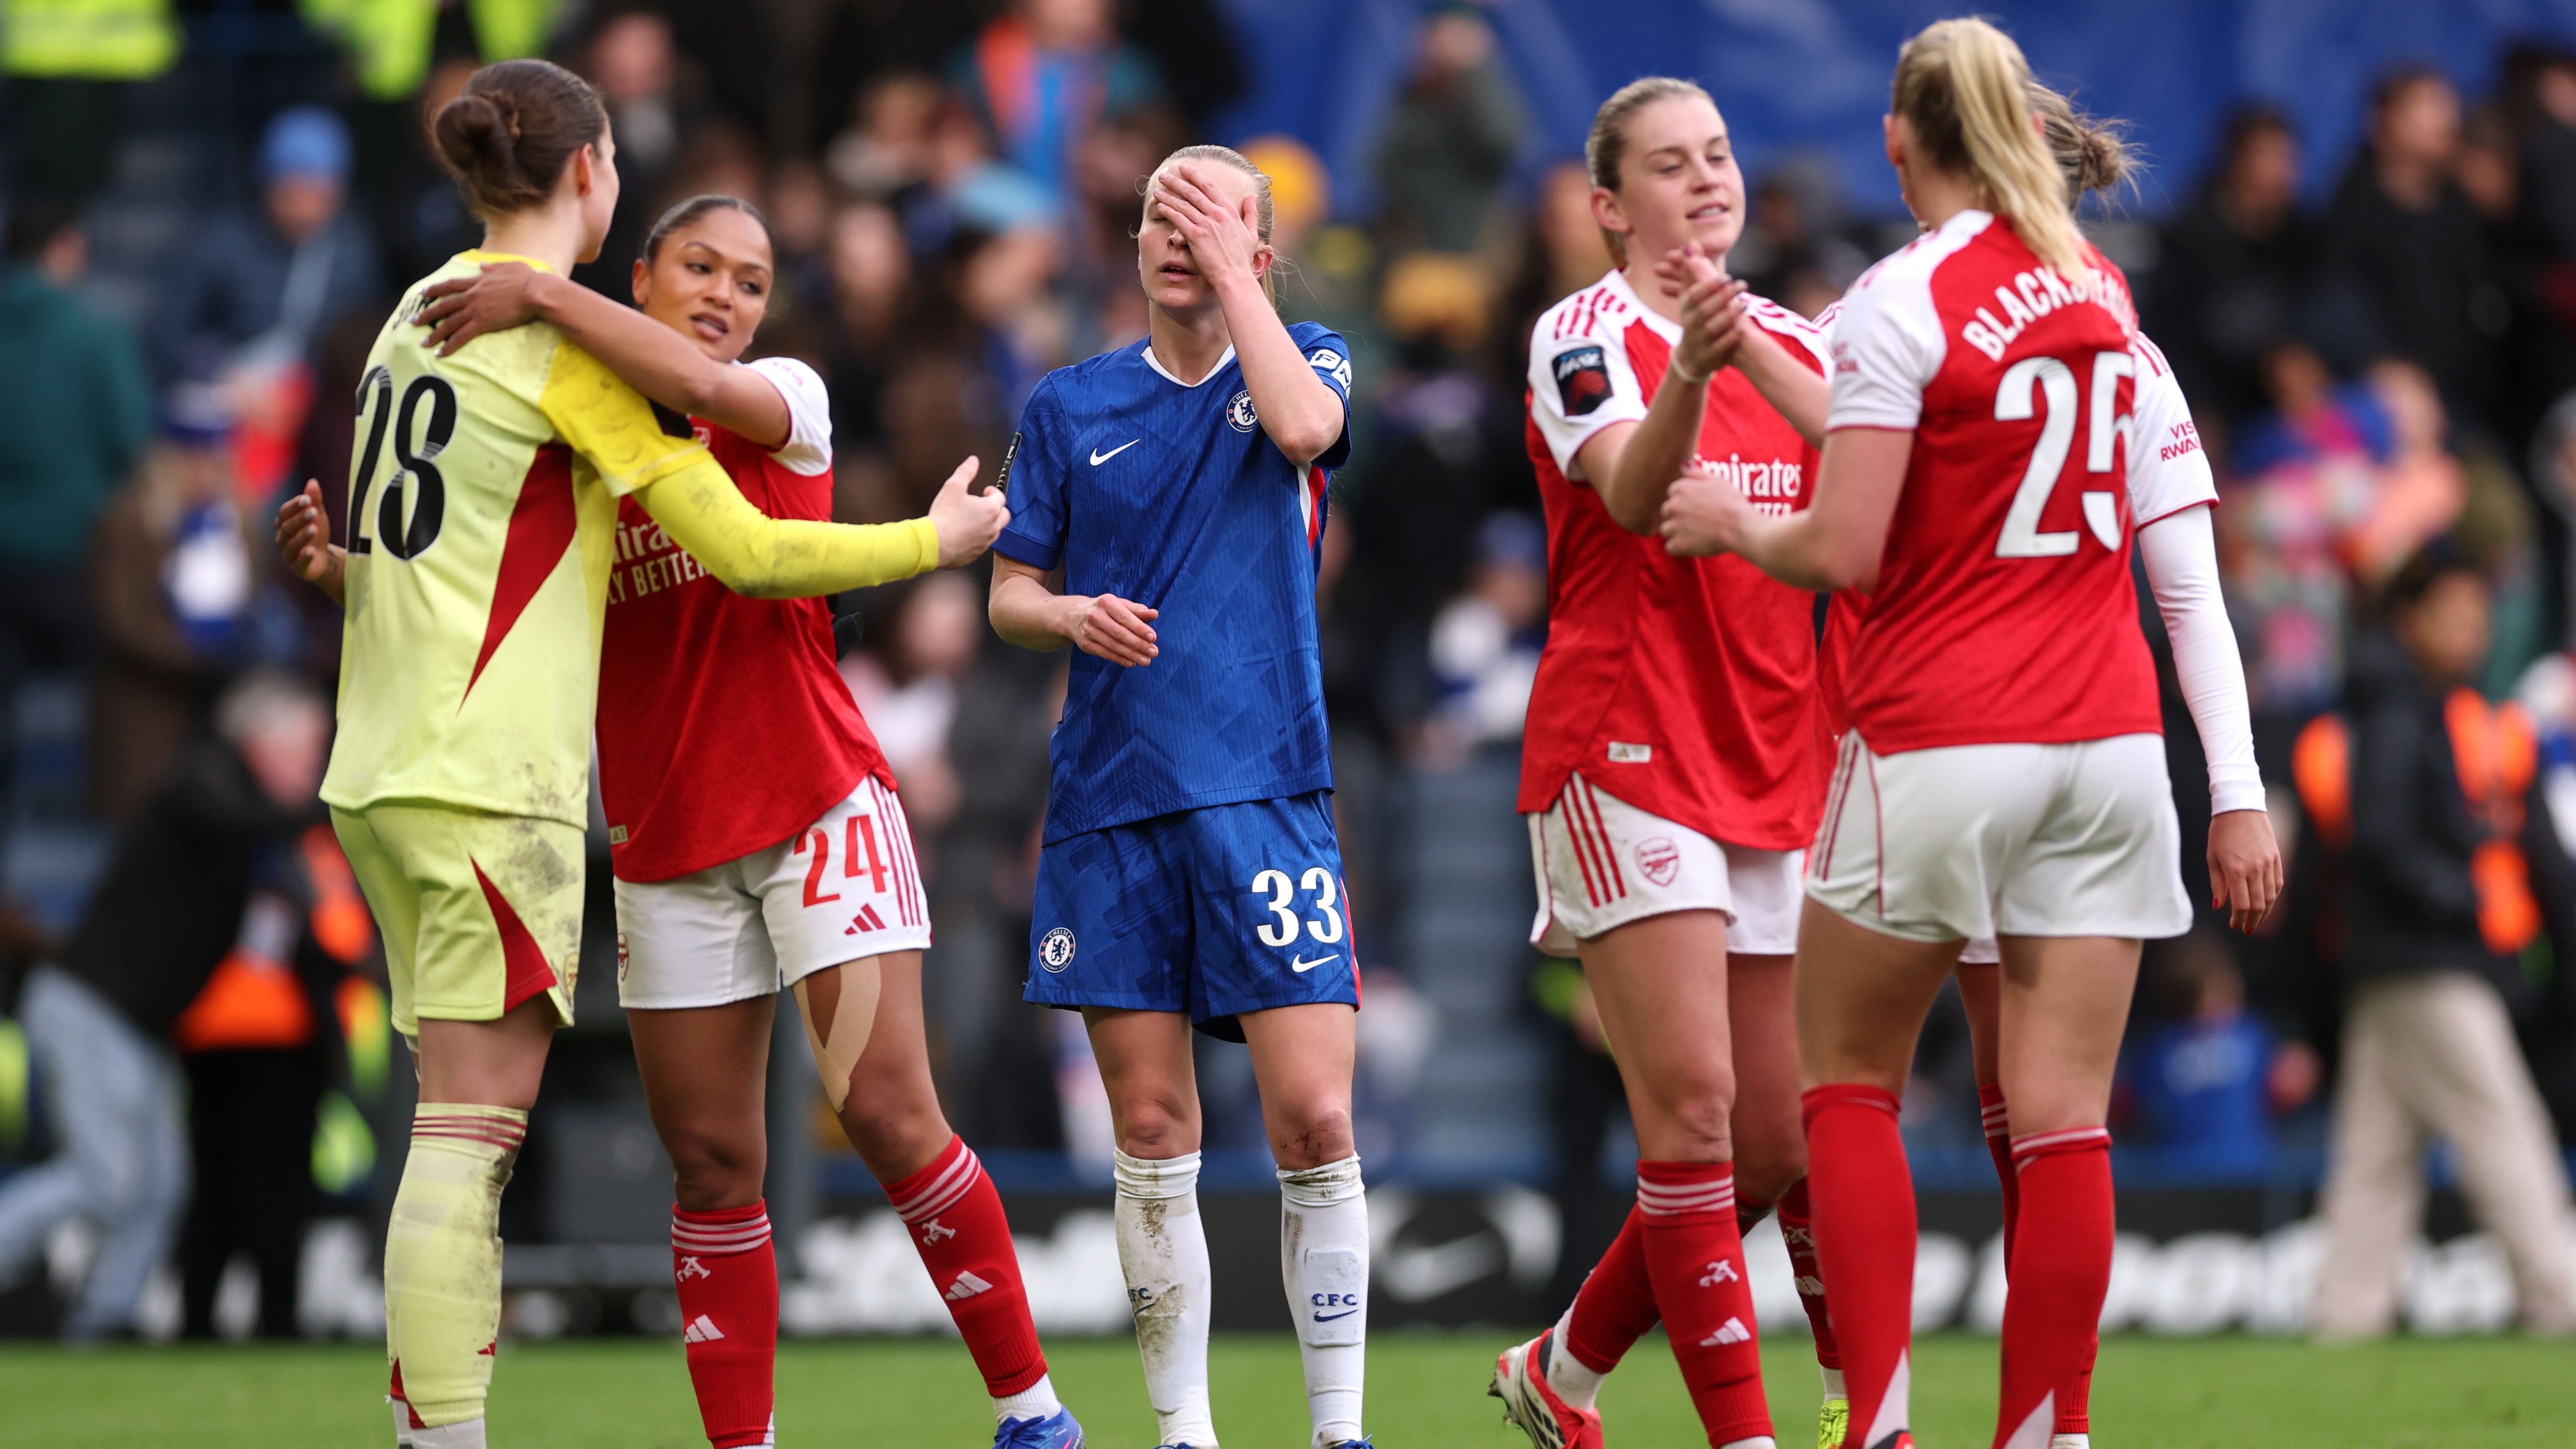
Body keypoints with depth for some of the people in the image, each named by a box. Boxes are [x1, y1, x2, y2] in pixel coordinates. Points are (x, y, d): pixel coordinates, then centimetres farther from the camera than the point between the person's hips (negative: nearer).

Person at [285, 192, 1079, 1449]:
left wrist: (545, 296, -27)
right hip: (667, 850, 4)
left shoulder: (788, 402, -2)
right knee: (711, 1166, 3)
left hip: (817, 809, -4)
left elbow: (705, 388, -26)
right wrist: (343, 566, -6)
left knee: (889, 1117, -12)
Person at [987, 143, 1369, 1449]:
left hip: (1267, 791, -2)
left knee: (1315, 1120, -10)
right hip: (1111, 802, 2)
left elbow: (1303, 426, -17)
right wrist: (1071, 616, -10)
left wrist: (1230, 273, -9)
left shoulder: (1304, 361, 6)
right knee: (1150, 1136, 2)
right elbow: (1009, 593, 12)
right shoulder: (1070, 406, 10)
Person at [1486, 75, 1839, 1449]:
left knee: (1774, 1147, 5)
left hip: (1777, 766, 6)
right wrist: (1688, 372, -43)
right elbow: (1633, 489, -24)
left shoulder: (1792, 342, 14)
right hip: (1627, 754, -6)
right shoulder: (1585, 334, -5)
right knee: (1693, 1108, -15)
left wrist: (1752, 347, -19)